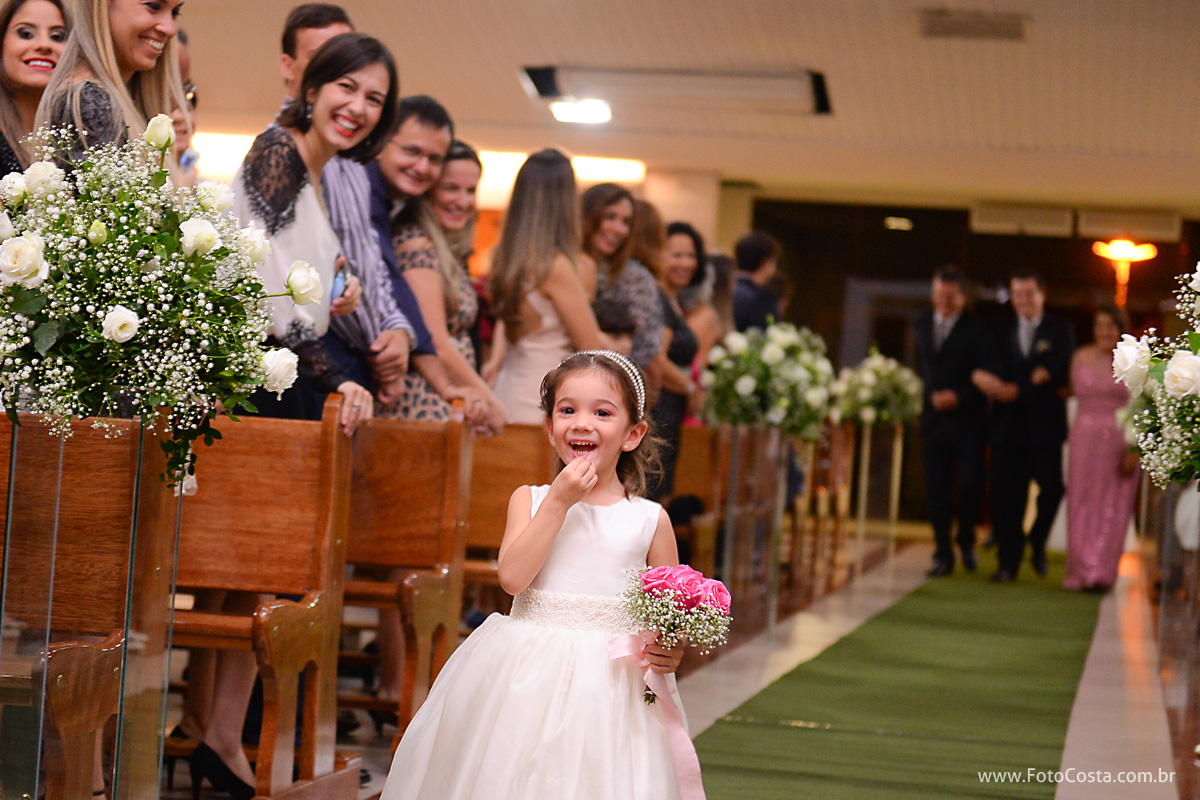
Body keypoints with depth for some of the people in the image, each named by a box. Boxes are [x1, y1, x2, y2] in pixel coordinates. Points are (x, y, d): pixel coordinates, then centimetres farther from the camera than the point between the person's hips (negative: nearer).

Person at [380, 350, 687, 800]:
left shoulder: (650, 519, 4)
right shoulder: (530, 500, 5)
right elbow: (513, 577, -11)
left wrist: (671, 652, -12)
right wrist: (559, 501, -11)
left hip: (612, 684, 0)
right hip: (526, 676, 0)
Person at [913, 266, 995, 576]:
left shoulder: (976, 329, -4)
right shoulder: (922, 326, 13)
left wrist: (959, 397, -16)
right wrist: (928, 397, 10)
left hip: (967, 420, -4)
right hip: (933, 419, 4)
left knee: (970, 484, -8)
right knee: (936, 488, 2)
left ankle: (966, 540, 17)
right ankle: (943, 553, 8)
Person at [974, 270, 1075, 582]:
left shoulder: (1060, 330, 6)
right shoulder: (1003, 332, 14)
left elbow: (1060, 374, -7)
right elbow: (999, 373, 4)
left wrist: (1018, 391, -18)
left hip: (1045, 425, -2)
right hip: (1008, 427, 2)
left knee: (1051, 487, -10)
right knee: (1007, 494, -1)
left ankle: (1037, 542, 18)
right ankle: (1008, 563, 6)